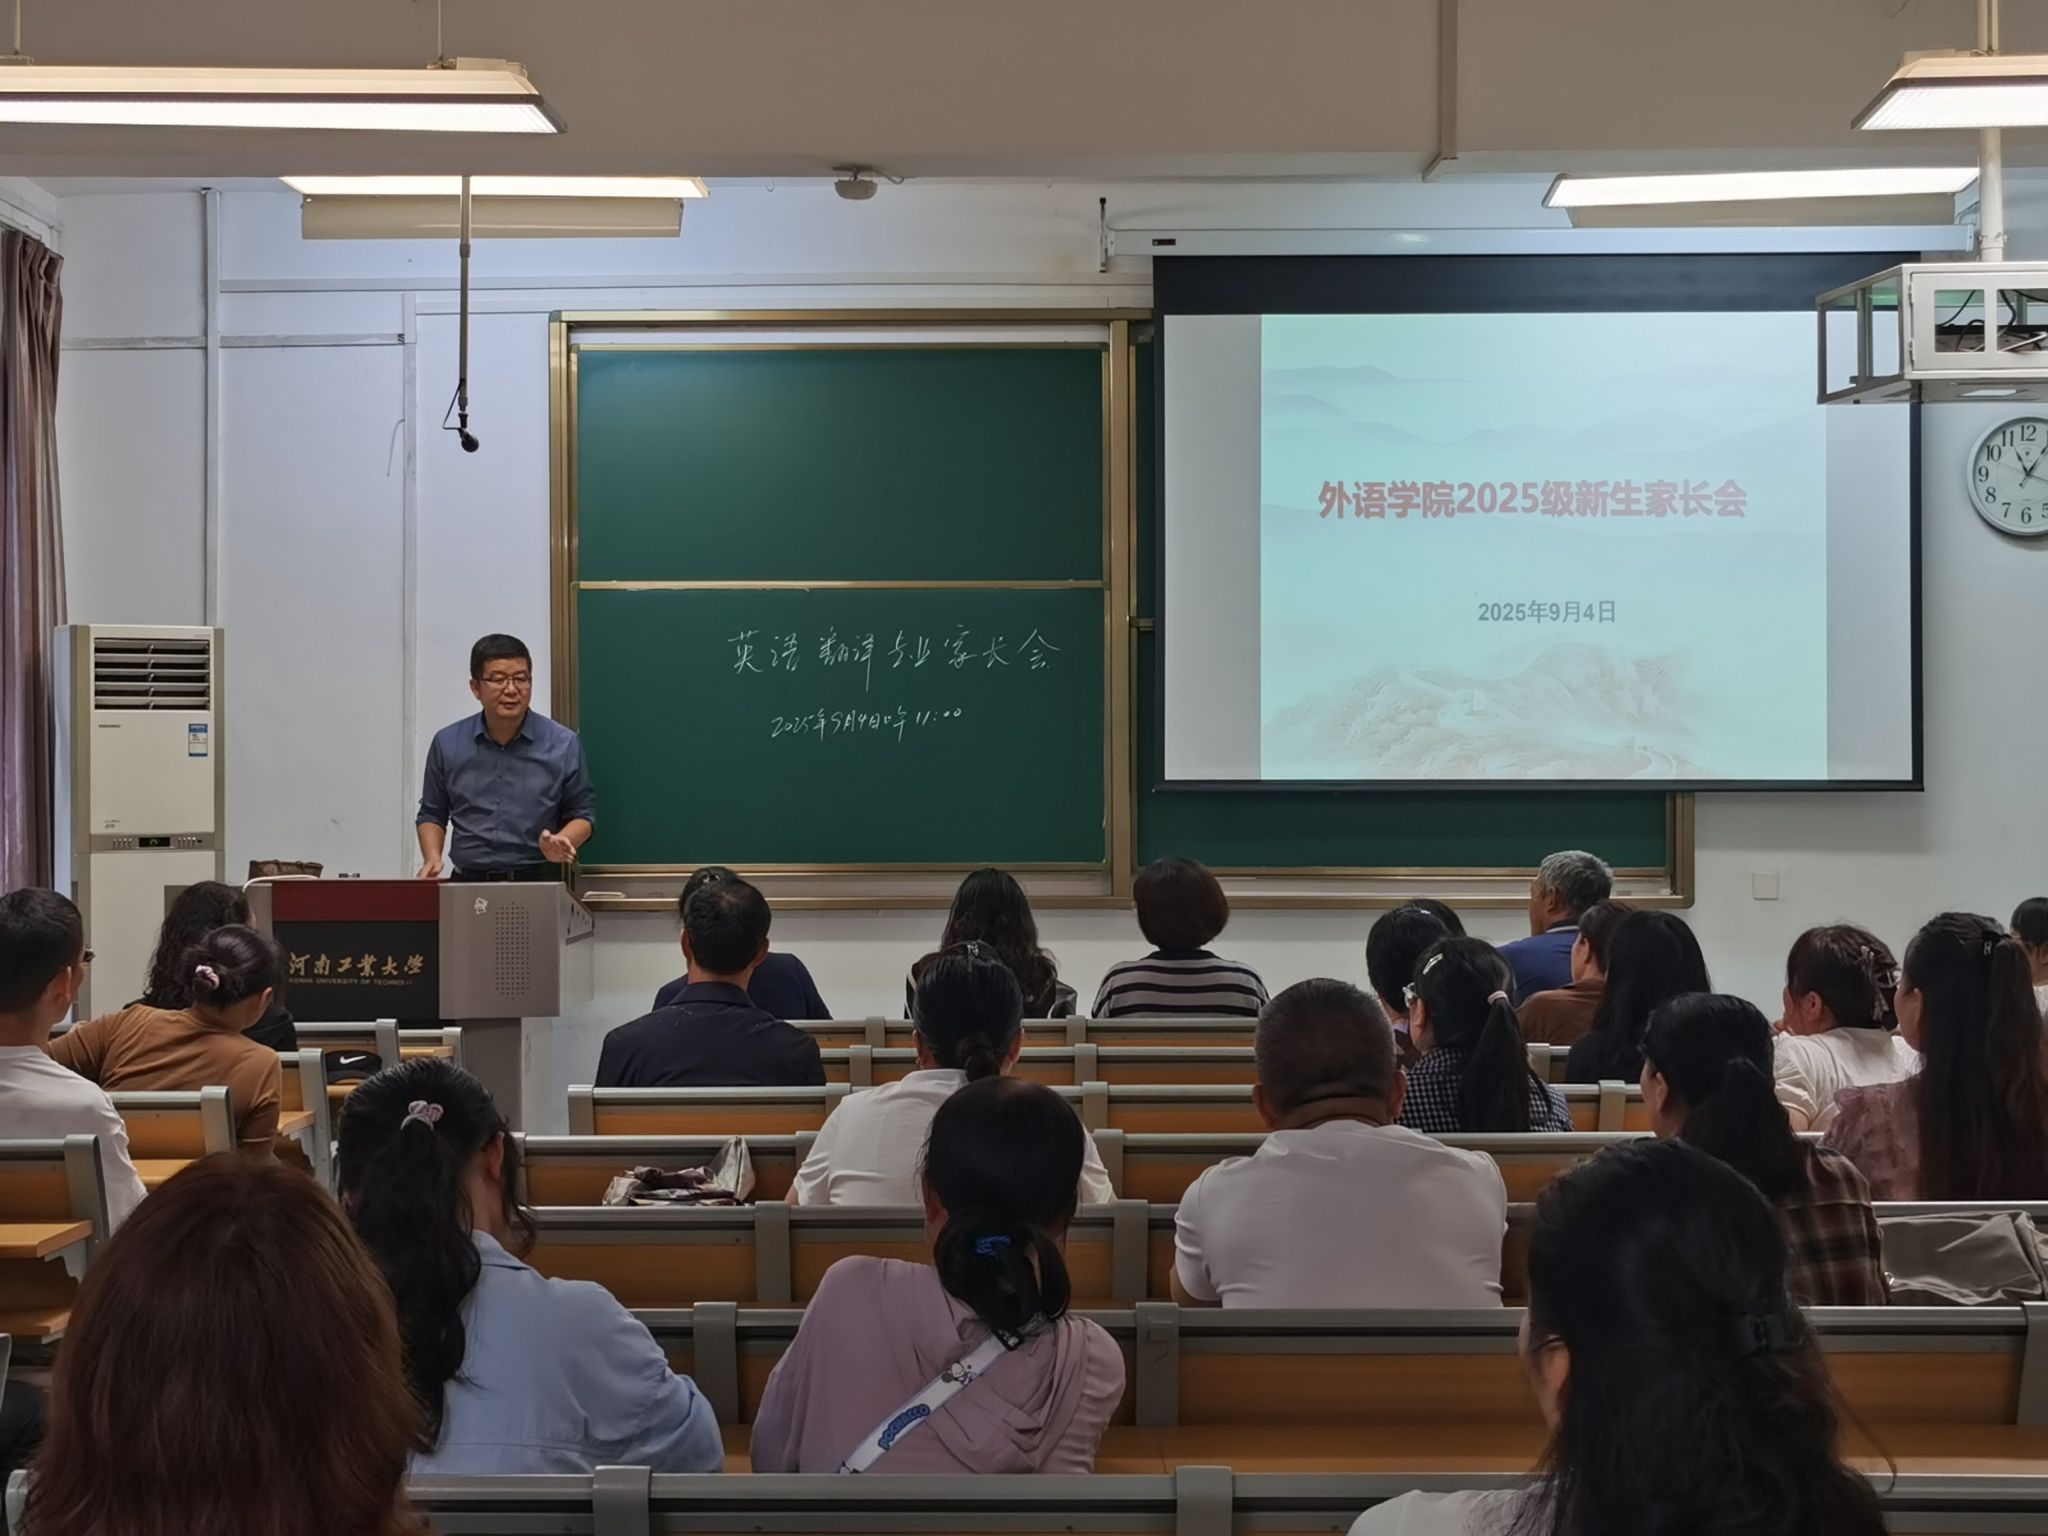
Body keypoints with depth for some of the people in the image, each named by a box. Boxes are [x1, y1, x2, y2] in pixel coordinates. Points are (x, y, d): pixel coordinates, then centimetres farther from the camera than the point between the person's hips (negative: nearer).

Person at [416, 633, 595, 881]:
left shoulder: (563, 744, 3)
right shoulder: (448, 744, 8)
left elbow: (583, 813, 11)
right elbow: (432, 814, 20)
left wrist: (561, 842, -9)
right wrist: (432, 859, 2)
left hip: (539, 881, -1)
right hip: (469, 883, 2)